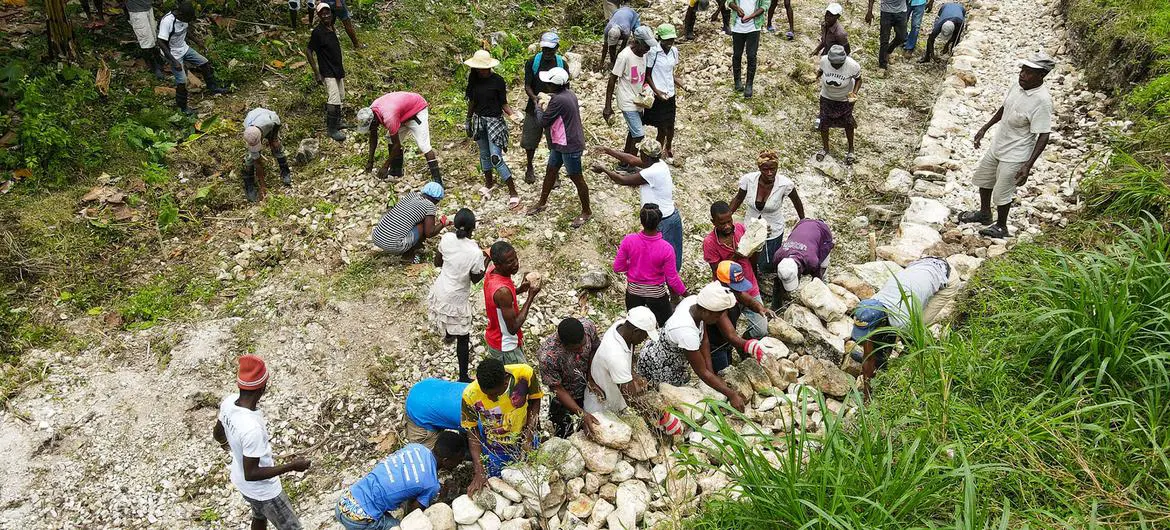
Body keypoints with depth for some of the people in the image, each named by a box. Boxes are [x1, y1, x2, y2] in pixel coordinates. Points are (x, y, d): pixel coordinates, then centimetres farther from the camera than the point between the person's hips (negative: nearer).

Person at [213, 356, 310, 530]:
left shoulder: (228, 402, -18)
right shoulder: (252, 429, -42)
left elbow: (217, 434, 3)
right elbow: (251, 474, -31)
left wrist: (228, 444, 26)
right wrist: (291, 466, -24)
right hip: (263, 490, -7)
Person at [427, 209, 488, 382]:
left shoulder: (447, 238, -15)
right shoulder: (475, 252, -28)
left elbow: (437, 263, -1)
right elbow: (476, 279, -12)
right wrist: (487, 260, -4)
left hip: (439, 291, 6)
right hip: (456, 299, -5)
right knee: (463, 338, 10)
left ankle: (448, 334, 69)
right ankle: (463, 377, 20)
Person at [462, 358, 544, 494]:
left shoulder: (525, 374, -31)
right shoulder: (470, 395, -31)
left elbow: (535, 400, -10)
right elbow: (472, 431, -15)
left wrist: (529, 437, -16)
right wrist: (479, 471, -18)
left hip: (523, 441, 1)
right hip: (494, 448, -1)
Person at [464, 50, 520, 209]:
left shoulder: (498, 81, -14)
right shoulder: (474, 80, 0)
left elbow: (503, 104, -9)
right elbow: (472, 102, 11)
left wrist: (514, 115, -26)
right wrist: (468, 122, 17)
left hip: (495, 121, -5)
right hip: (479, 121, 5)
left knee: (496, 158, -12)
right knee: (484, 154, 18)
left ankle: (513, 193, -6)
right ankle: (489, 184, 39)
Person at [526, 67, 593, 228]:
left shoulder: (558, 100, -27)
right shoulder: (568, 93, 3)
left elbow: (544, 122, -17)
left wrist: (540, 108, -1)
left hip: (570, 146, -10)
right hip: (561, 143, 10)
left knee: (576, 179, 4)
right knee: (550, 171, 21)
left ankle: (587, 212, 19)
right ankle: (542, 203, 38)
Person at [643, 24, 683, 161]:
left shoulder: (674, 51, 2)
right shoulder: (653, 52, -15)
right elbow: (647, 75, -10)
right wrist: (657, 91, -18)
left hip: (670, 94, 5)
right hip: (658, 95, -5)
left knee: (670, 126, 15)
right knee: (662, 127, 4)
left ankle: (668, 149, 40)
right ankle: (661, 152, 25)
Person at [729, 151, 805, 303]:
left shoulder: (785, 184, -27)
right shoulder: (748, 179, -23)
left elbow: (796, 201, -6)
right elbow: (738, 198, -3)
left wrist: (803, 221, 7)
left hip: (773, 231, -2)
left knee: (767, 266, 10)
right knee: (750, 262, 21)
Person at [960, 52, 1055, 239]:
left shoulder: (1042, 100, -28)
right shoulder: (1019, 85, -6)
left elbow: (1043, 136, -25)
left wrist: (1028, 165, -29)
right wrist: (985, 128, 17)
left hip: (1014, 155, -8)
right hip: (997, 146, 8)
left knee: (1001, 193, 7)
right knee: (983, 178, 25)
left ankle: (1001, 227, 32)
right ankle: (984, 213, 48)